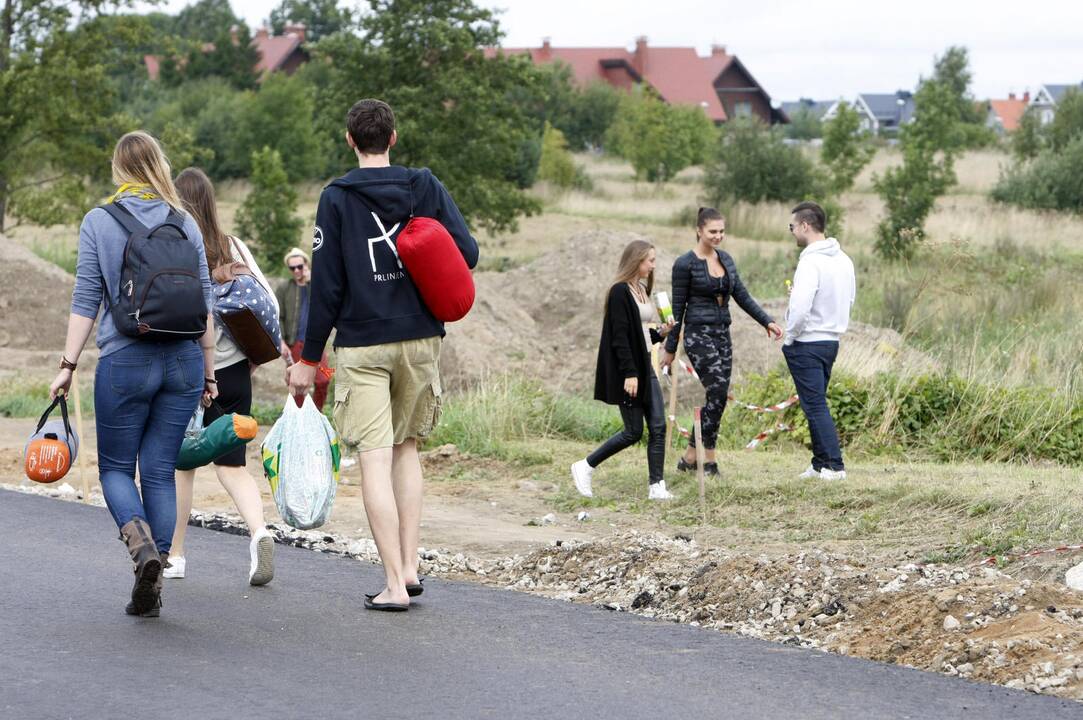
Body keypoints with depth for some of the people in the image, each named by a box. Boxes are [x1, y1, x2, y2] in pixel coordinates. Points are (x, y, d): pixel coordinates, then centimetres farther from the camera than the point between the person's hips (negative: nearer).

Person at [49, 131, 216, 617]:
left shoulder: (98, 222, -2)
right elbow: (204, 304, 8)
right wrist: (208, 371, 15)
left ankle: (140, 541, -17)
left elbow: (86, 301, -4)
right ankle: (152, 585, 6)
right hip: (182, 360, 3)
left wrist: (68, 365, 1)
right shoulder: (185, 225, 6)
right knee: (160, 471, 9)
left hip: (125, 362, -3)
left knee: (115, 466, 11)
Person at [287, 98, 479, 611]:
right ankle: (409, 566, 13)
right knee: (406, 448, 19)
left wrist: (309, 358, 0)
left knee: (375, 458, -4)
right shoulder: (425, 187, 3)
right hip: (421, 339, 3)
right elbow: (467, 253, -2)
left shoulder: (337, 198, -5)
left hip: (362, 346, -3)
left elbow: (325, 284, -6)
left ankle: (394, 585, -9)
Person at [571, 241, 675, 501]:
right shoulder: (620, 291, -13)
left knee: (658, 428, 1)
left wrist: (661, 333, 4)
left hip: (645, 367, 9)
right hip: (628, 371, -9)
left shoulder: (641, 290, 14)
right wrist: (629, 373, -22)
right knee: (634, 432, -4)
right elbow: (619, 336, -18)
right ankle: (585, 467, 10)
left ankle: (657, 487, 3)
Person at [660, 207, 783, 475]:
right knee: (718, 393, -16)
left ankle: (690, 458, 11)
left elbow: (742, 297, 13)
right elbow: (678, 308, -6)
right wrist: (670, 349, -2)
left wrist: (767, 321, 2)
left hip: (722, 335, 7)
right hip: (699, 334, -7)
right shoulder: (685, 264, -9)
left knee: (717, 397, 4)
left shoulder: (725, 259, 10)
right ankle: (709, 460, -7)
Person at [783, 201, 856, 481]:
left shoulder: (811, 262, -20)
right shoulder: (843, 260, 8)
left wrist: (789, 337, -12)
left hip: (807, 343, -9)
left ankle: (835, 466, -8)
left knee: (815, 406, -5)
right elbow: (849, 299, 19)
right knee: (817, 404, 16)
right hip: (832, 340, 9)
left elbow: (800, 307, -27)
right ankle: (820, 463, 18)